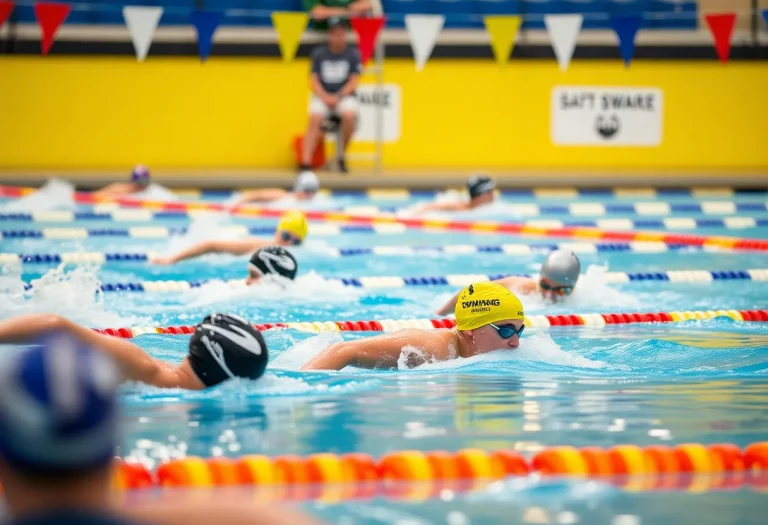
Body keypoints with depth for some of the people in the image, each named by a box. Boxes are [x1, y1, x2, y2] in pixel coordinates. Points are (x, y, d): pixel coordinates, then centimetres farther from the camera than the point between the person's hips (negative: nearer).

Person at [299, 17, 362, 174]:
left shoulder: (353, 54, 3)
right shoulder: (318, 53, 6)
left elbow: (354, 81, -1)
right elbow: (313, 80, 2)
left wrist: (338, 96, -14)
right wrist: (324, 97, -14)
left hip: (345, 96, -1)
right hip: (322, 96, 1)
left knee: (349, 115, -33)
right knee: (315, 118, -30)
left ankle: (341, 157, -14)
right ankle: (306, 162, -39)